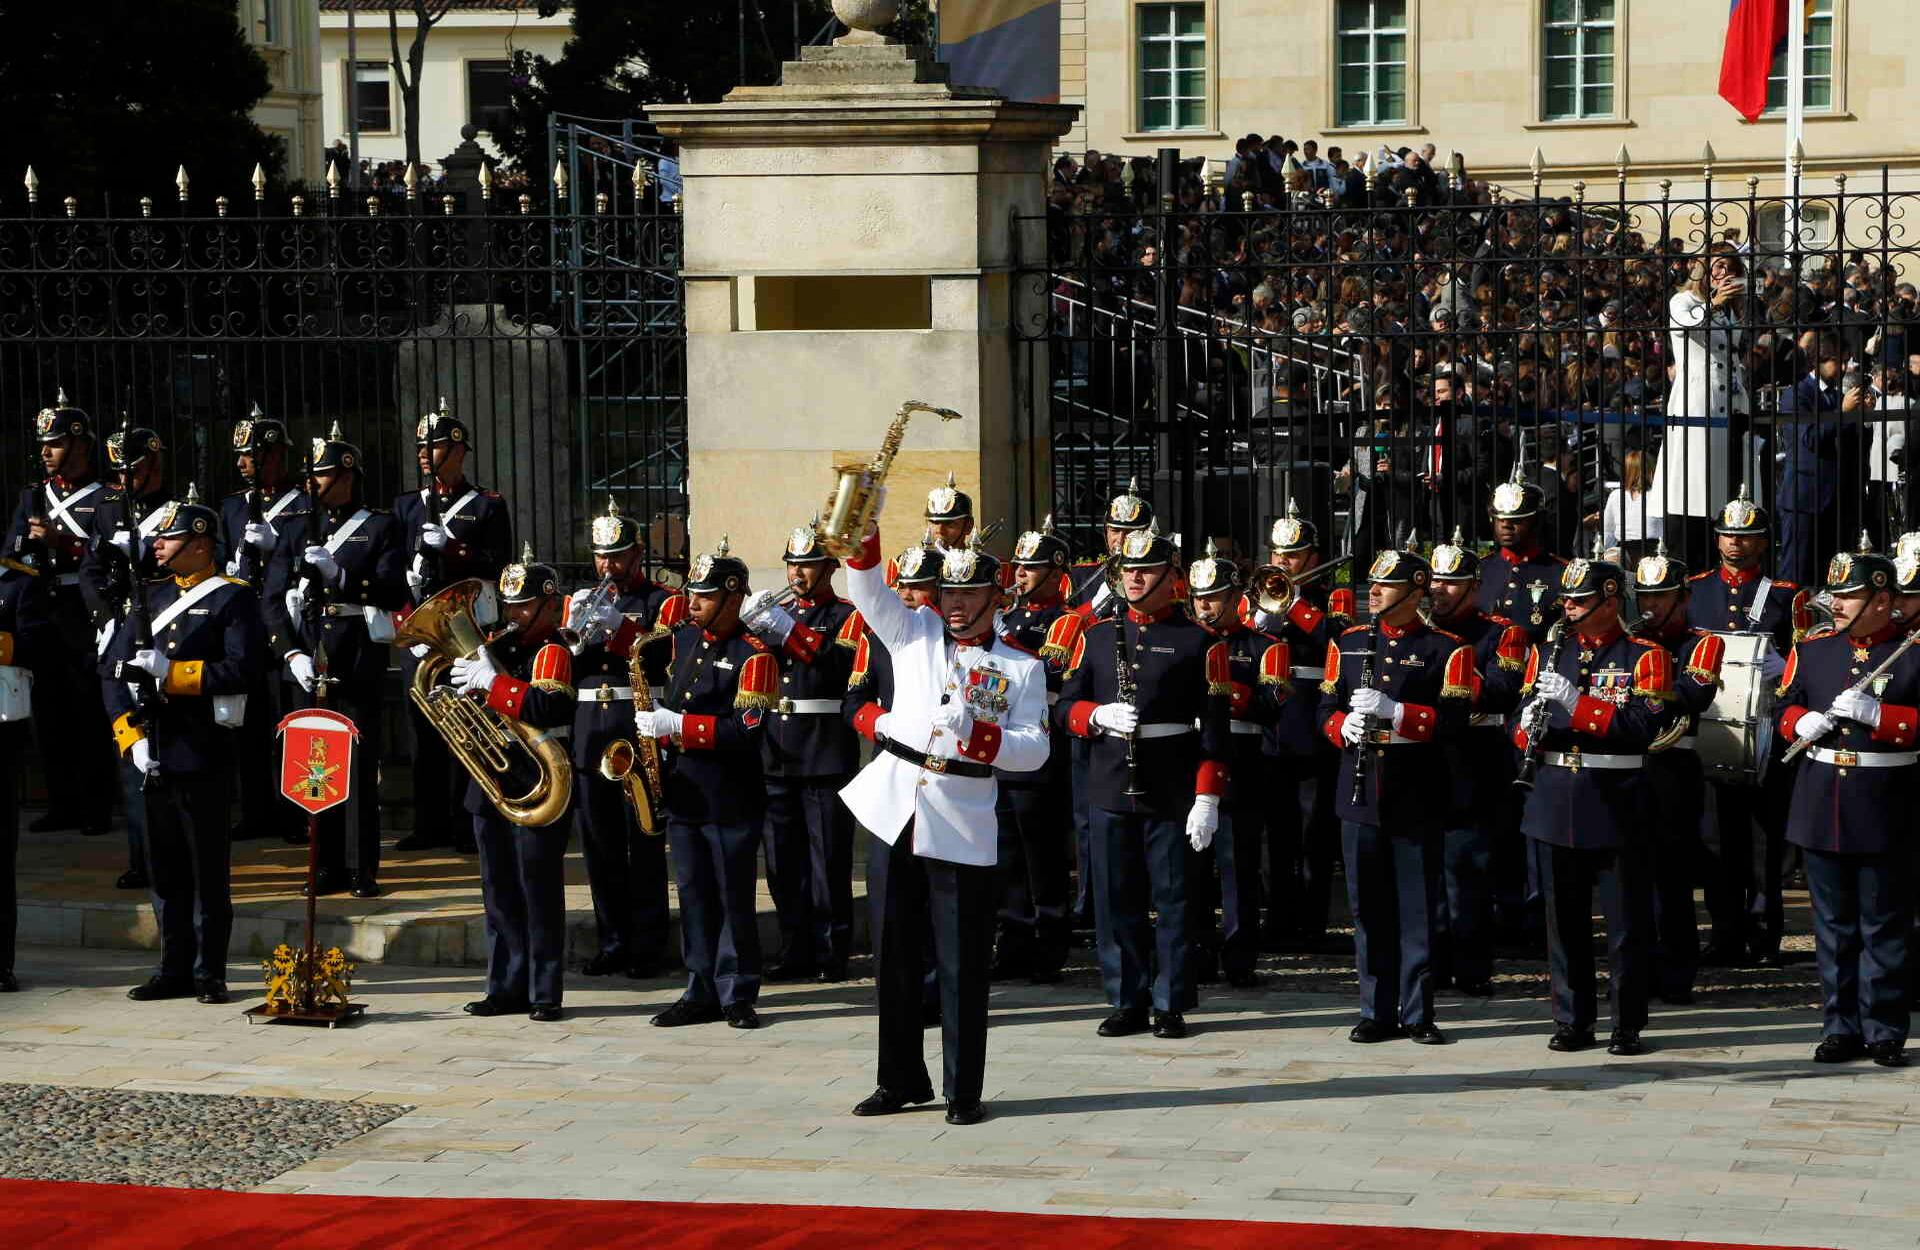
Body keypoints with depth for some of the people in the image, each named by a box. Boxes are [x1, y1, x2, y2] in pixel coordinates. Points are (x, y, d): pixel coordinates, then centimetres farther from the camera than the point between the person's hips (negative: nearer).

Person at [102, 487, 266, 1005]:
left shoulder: (234, 598, -2)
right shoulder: (148, 597, 15)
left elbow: (243, 670, -13)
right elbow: (112, 668, 11)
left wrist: (171, 672, -16)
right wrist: (130, 734, -1)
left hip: (203, 754, -6)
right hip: (153, 753, 6)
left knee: (207, 869, 0)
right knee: (164, 868, 10)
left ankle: (210, 975, 6)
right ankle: (175, 971, 17)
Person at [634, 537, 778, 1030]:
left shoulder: (752, 655, -12)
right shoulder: (684, 639, 9)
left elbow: (747, 730, -20)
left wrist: (677, 726, -21)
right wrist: (657, 722, 5)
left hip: (730, 799, -7)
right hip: (683, 791, 7)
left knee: (734, 897, 1)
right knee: (693, 894, 10)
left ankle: (738, 996, 7)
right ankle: (702, 993, 16)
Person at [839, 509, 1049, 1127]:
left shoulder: (1022, 668, 4)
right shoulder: (914, 634, 11)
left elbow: (1033, 749, -4)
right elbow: (868, 590, -2)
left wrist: (971, 730, -20)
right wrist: (865, 534, -20)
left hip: (963, 827, -3)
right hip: (896, 814, 3)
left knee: (962, 966, -1)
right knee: (895, 958, 8)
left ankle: (964, 1092, 5)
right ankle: (901, 1081, 19)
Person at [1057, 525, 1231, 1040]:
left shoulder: (1199, 642, 0)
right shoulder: (1096, 637, 11)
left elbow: (1214, 727, -3)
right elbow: (1064, 707, 9)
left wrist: (1208, 798, -10)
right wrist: (1098, 716, -13)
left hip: (1173, 793, -3)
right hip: (1111, 787, 3)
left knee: (1172, 899, 1)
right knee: (1115, 900, 5)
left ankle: (1170, 1004, 8)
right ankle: (1127, 1002, 14)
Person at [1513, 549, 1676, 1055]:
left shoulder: (1644, 657, -4)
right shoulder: (1547, 652, 12)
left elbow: (1646, 724, -17)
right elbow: (1520, 719, 12)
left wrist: (1574, 702, -23)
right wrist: (1531, 728, -12)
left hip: (1617, 805, -4)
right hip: (1555, 803, 4)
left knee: (1626, 921, 2)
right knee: (1564, 919, 7)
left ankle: (1628, 1026, 10)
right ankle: (1572, 1021, 16)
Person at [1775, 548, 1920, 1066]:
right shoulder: (1812, 649, 9)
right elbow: (1786, 708, 16)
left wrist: (1875, 714, -21)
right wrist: (1805, 723, -6)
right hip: (1821, 805, 4)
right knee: (1833, 924, 9)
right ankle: (1841, 1028, 16)